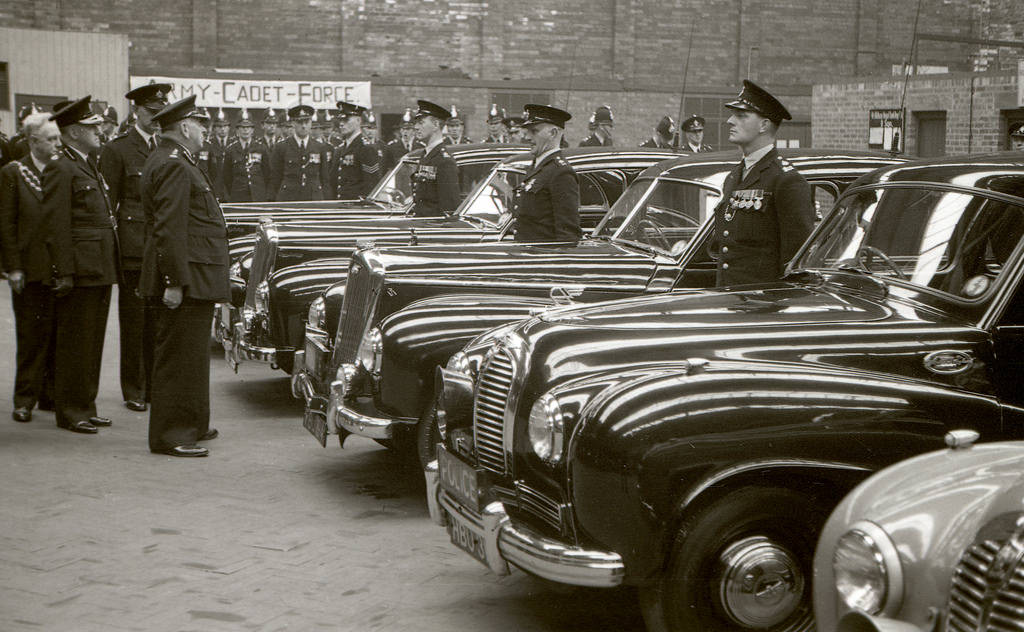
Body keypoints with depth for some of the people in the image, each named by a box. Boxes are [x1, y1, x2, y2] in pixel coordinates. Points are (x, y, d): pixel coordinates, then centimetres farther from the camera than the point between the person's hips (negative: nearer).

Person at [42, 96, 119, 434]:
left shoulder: (90, 167, 19)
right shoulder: (60, 169, -10)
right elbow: (57, 226, -15)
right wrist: (64, 273, -20)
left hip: (101, 271, 9)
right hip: (80, 270, -9)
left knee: (93, 341, 13)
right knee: (74, 342, -2)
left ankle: (86, 408, 21)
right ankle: (70, 411, 6)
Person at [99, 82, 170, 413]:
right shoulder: (116, 149, 0)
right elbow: (107, 203, -1)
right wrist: (110, 247, -7)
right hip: (134, 246, -4)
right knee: (134, 321, 1)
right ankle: (133, 391, 9)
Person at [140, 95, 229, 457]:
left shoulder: (175, 162, 18)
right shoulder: (173, 166, -16)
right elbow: (169, 228, -23)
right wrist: (174, 282, -25)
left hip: (193, 279, 11)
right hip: (186, 279, -11)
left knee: (191, 355, 18)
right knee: (179, 357, -6)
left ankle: (191, 426, 28)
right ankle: (170, 436, -2)